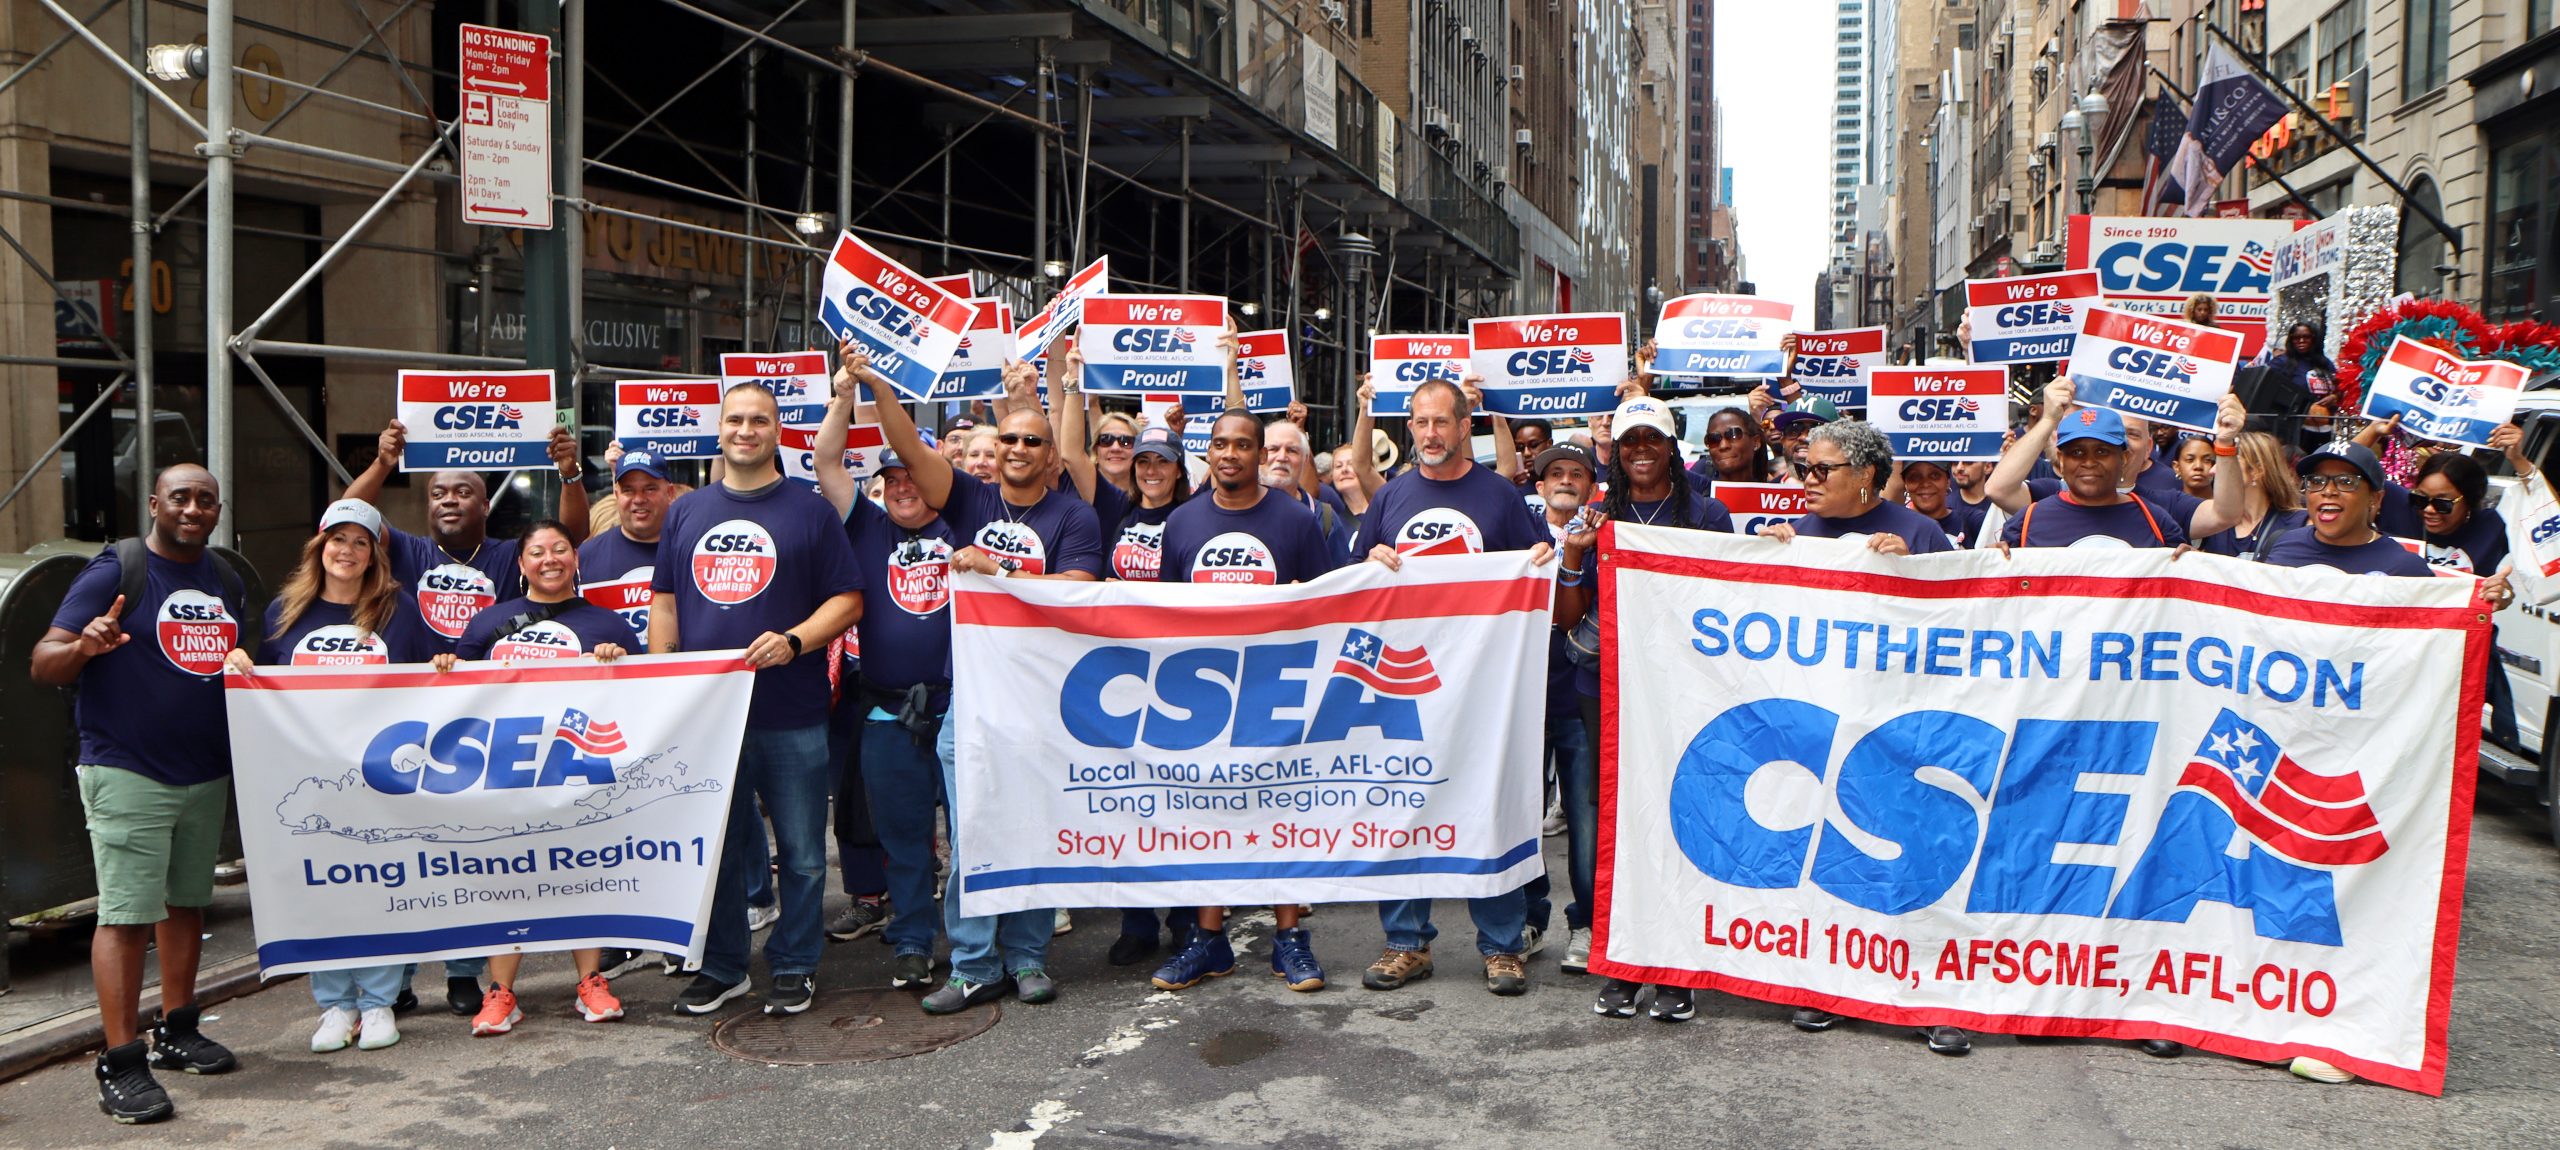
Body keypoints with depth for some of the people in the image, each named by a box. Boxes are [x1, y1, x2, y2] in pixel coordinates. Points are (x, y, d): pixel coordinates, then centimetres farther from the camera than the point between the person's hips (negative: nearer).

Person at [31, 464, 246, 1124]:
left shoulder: (227, 583, 12)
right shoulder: (115, 573, -8)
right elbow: (42, 665, -12)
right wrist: (85, 646, -32)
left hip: (207, 774, 7)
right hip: (127, 775, -6)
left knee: (187, 903, 14)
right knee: (127, 914, -8)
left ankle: (176, 1032, 26)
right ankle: (121, 1066, -4)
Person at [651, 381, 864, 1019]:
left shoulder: (809, 511, 2)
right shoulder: (686, 512, 13)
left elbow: (848, 599, -1)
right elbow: (664, 602, 16)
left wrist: (793, 641, -17)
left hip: (791, 714, -3)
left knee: (801, 851, 3)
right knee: (714, 846, 11)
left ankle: (795, 966, 17)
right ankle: (720, 967, 24)